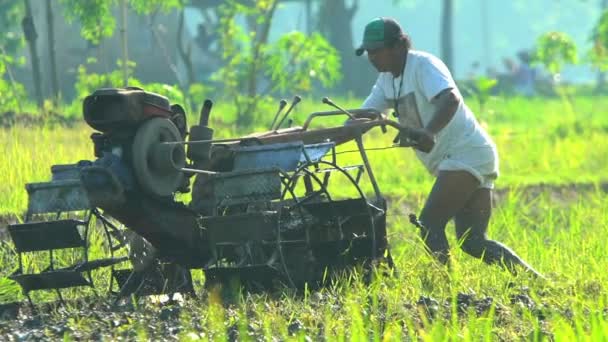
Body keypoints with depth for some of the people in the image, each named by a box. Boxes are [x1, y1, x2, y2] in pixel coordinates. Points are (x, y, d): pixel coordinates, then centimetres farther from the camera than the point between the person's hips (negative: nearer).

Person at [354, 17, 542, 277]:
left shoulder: (423, 65, -14)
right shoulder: (387, 80, 13)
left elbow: (451, 99, -32)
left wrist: (428, 133, -49)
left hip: (467, 154, -10)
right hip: (451, 160, 10)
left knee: (429, 225, -17)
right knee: (472, 242, 4)